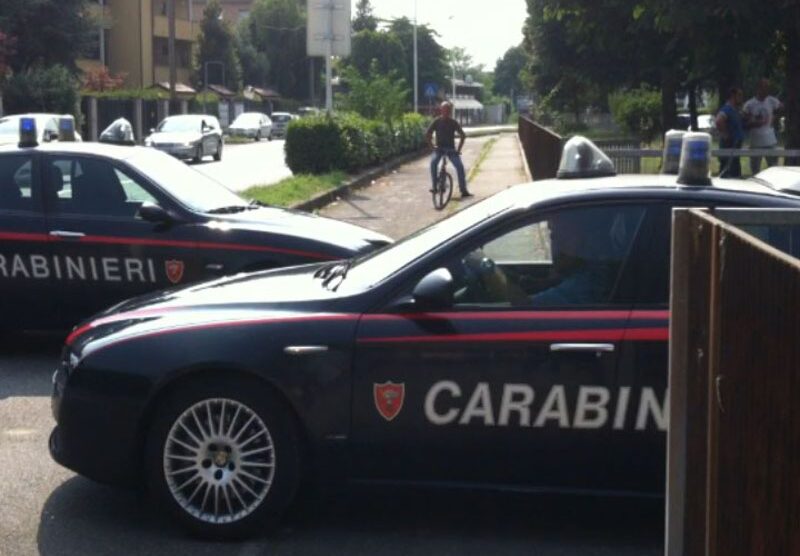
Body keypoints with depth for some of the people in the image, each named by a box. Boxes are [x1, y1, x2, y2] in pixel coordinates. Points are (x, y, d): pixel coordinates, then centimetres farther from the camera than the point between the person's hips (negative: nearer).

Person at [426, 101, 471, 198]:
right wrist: (432, 147, -10)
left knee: (459, 166, -18)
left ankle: (463, 190, -10)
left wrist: (458, 149, -8)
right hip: (439, 148, 0)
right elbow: (427, 134, 0)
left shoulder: (453, 123, -4)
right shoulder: (436, 122, -4)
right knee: (433, 162, -30)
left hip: (450, 149, 0)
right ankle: (434, 186, -23)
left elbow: (463, 135, 0)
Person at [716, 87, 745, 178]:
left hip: (735, 148, 11)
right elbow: (719, 122, -34)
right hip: (728, 148, -11)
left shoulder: (735, 110, 16)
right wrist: (726, 135, -26)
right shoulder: (727, 109, -15)